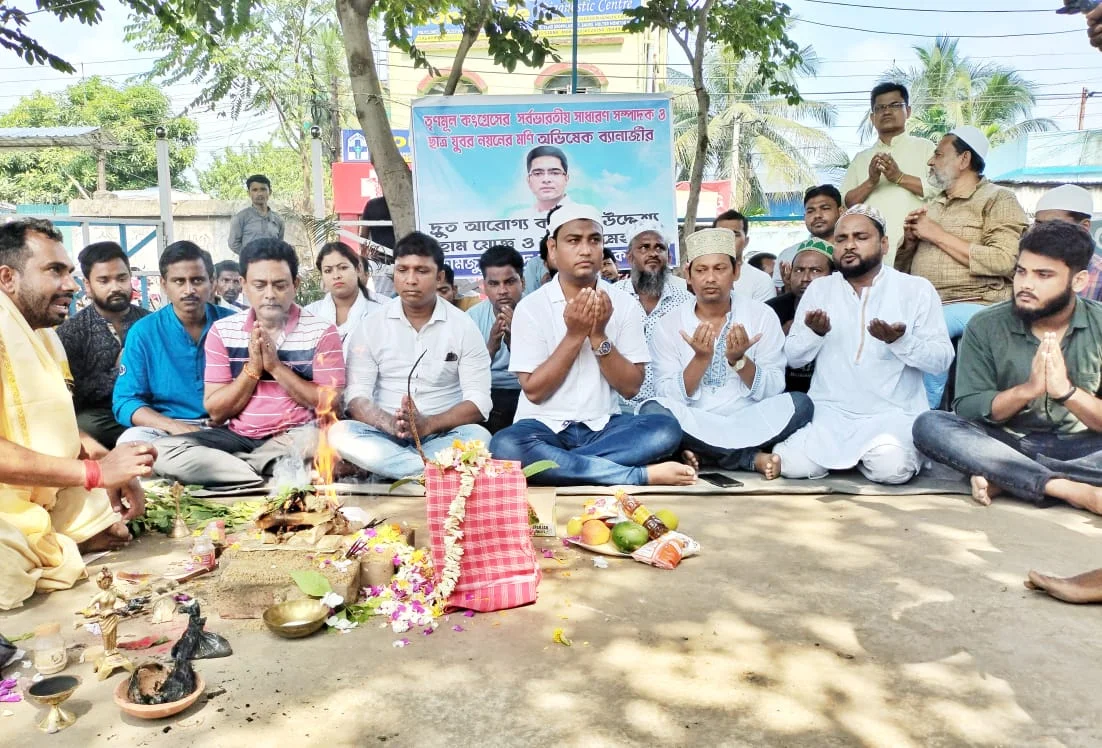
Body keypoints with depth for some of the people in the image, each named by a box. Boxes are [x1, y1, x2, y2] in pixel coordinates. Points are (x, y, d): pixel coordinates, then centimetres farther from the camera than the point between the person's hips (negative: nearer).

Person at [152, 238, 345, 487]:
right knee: (163, 451, -21)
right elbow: (216, 412, 2)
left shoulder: (321, 332, -3)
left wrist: (275, 366, -15)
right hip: (238, 437, 3)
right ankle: (270, 480, -20)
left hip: (295, 437, -2)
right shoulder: (222, 331, 4)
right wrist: (252, 367, -12)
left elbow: (329, 405, -9)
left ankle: (228, 466, -16)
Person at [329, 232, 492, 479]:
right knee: (339, 433, -29)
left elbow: (479, 401, -7)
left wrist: (428, 425, -24)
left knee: (477, 437, -32)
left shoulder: (464, 327, 0)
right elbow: (357, 397, -4)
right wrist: (391, 425, -25)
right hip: (385, 435, 2)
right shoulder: (370, 327, 3)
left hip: (442, 436, -1)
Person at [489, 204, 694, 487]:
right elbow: (534, 390, -8)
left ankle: (556, 465, -23)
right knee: (505, 446, -35)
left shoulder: (624, 304, 1)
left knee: (666, 429, -25)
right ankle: (641, 475, -29)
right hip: (545, 427, -1)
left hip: (603, 427, 2)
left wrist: (598, 336, -15)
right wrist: (574, 335, -16)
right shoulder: (531, 306, -4)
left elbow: (630, 387, -2)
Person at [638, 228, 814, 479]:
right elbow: (670, 397, -7)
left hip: (749, 421, 1)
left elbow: (772, 391, -4)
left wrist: (739, 360, -20)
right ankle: (753, 457, -20)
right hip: (692, 426, 0)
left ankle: (701, 454, -19)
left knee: (799, 404, -25)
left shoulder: (762, 316, 1)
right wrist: (700, 359, -21)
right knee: (652, 410, -30)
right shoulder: (669, 325, -1)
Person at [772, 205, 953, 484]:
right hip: (829, 411, 3)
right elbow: (792, 357, 6)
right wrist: (814, 332, -16)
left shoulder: (917, 289, 1)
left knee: (891, 468, -31)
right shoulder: (818, 288, 8)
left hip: (892, 413, -2)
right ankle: (849, 454, 10)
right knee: (793, 465, -21)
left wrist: (901, 341, -23)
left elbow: (942, 358, -3)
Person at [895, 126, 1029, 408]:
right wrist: (909, 239, 1)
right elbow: (903, 268, 23)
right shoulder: (933, 205, 21)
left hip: (974, 305, -6)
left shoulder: (997, 199, 2)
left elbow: (1005, 261, -15)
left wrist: (938, 234, -10)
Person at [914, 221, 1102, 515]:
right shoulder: (985, 326, -5)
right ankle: (1076, 491, -31)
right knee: (929, 425, -29)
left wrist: (1066, 390, -27)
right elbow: (966, 409, -10)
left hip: (1077, 447, 0)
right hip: (1005, 443, 0)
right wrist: (1027, 389, -26)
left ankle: (1002, 479, -24)